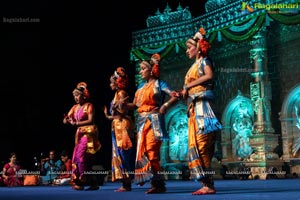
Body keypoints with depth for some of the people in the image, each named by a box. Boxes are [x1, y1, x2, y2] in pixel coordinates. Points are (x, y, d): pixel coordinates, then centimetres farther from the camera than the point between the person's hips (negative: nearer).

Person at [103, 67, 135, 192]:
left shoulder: (121, 93, -8)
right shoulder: (117, 94, 18)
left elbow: (123, 111, -15)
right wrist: (108, 116, 26)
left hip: (123, 126, -10)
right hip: (117, 126, 10)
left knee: (123, 153, -10)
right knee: (119, 154, 8)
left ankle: (127, 184, -8)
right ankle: (125, 184, 10)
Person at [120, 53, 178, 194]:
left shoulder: (159, 84, 0)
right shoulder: (141, 86, 19)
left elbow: (175, 97, -10)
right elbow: (135, 105, 15)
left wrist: (165, 106, -22)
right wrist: (124, 104, -3)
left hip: (153, 120, -7)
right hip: (142, 121, 7)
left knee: (151, 152, -13)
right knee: (142, 151, 2)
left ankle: (158, 183, -7)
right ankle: (156, 183, 6)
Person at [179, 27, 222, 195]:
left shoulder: (204, 60, 3)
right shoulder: (194, 65, 25)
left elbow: (209, 76, -19)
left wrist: (188, 86, -13)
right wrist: (183, 93, 1)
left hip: (202, 105, -9)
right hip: (194, 107, 9)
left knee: (201, 144, -13)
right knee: (196, 144, 3)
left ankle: (209, 184, -13)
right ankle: (206, 184, 3)